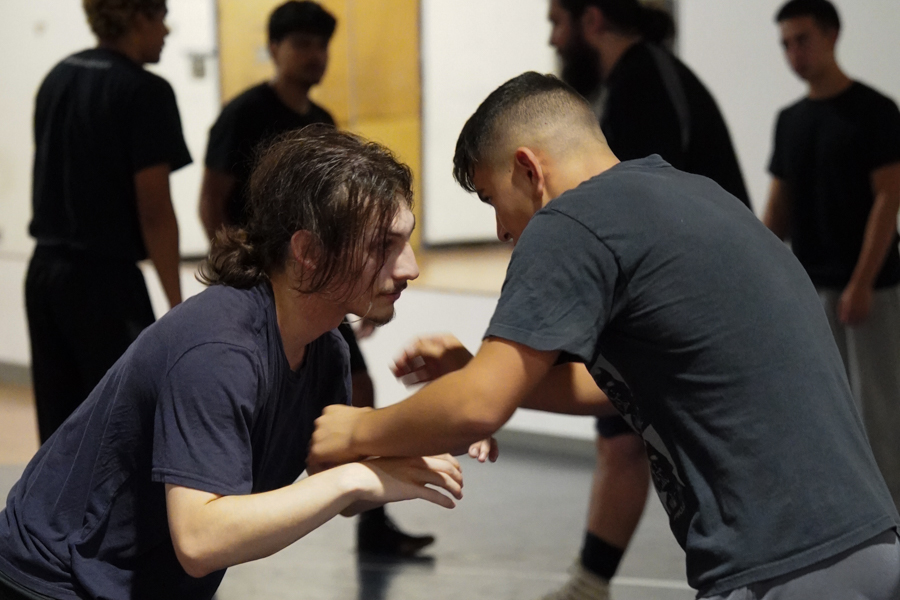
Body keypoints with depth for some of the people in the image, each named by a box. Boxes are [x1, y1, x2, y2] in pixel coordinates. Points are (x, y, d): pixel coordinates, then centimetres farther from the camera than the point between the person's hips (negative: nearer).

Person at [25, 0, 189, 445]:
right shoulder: (145, 92, -13)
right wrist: (177, 308, -11)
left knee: (61, 436, 11)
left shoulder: (57, 78, 11)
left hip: (44, 271, 8)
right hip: (104, 278, -8)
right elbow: (154, 211, -16)